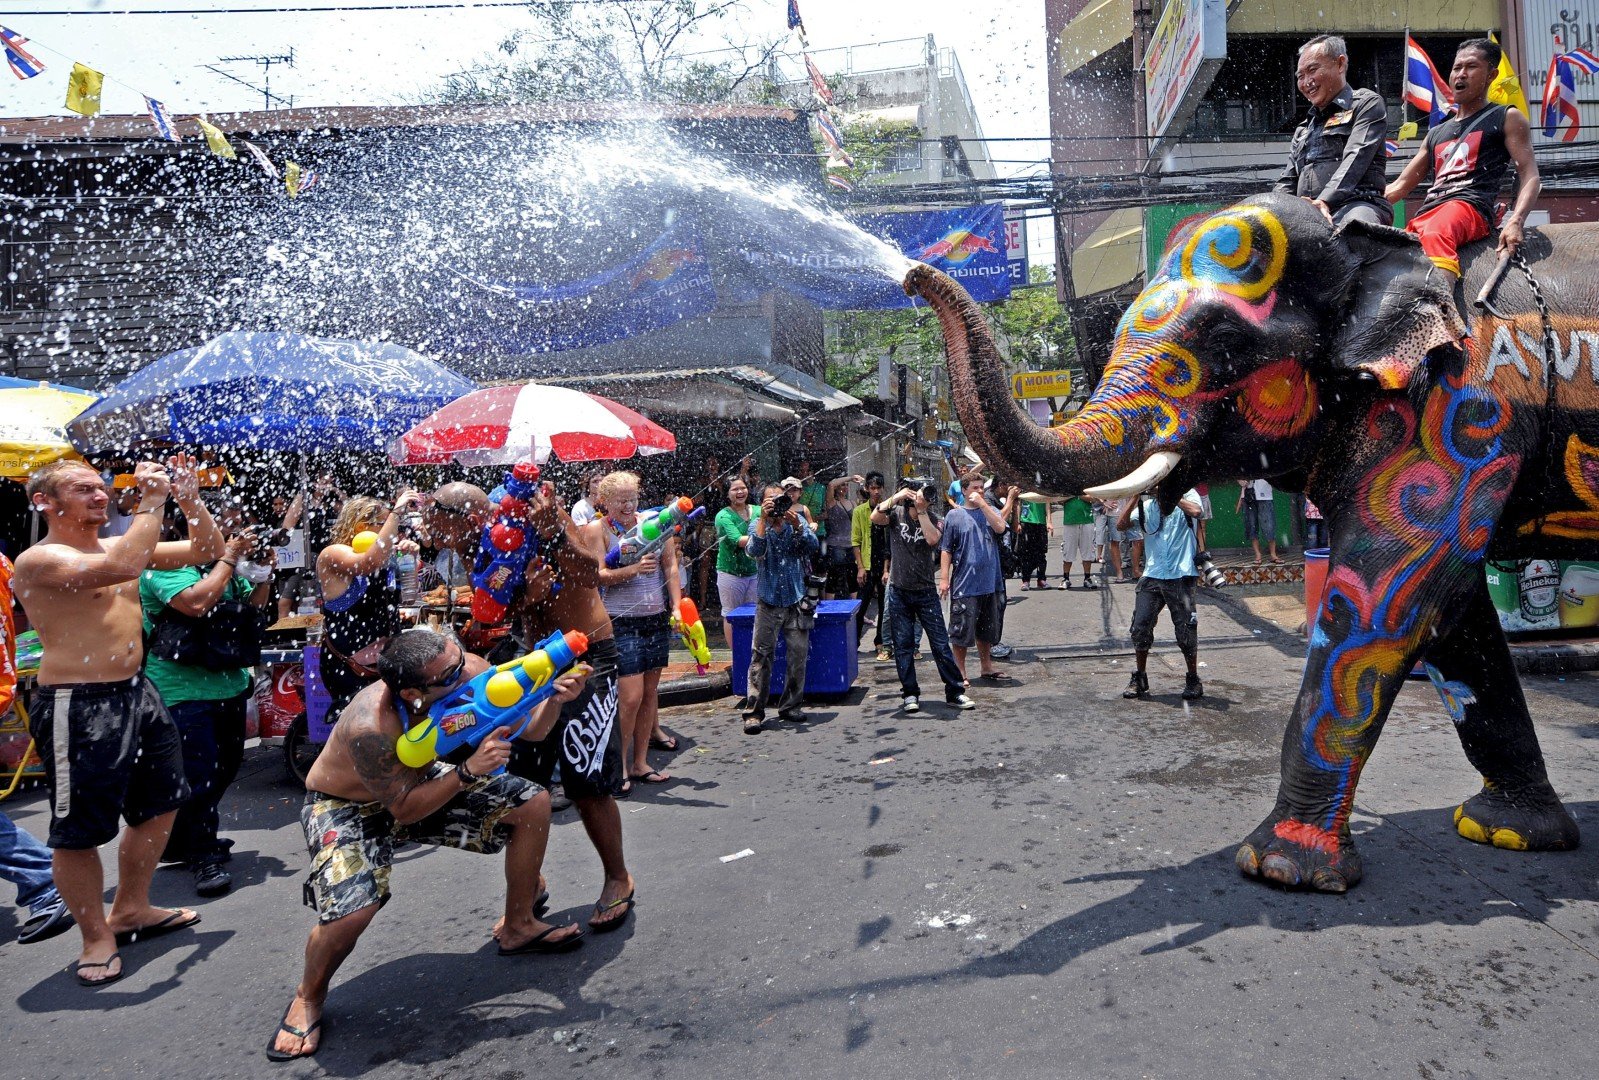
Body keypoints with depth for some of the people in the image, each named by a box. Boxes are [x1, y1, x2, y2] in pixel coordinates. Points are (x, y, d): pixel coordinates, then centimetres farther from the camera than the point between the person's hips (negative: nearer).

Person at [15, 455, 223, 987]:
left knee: (160, 804, 19)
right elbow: (122, 567, -32)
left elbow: (206, 550, 13)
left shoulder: (118, 545, 11)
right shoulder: (40, 560, -14)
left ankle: (131, 909, 37)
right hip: (78, 707, -9)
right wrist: (152, 501, -24)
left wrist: (190, 500, -3)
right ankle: (98, 938, 18)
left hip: (135, 693, 9)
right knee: (79, 831, 1)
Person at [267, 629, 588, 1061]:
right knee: (351, 909, -29)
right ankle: (309, 997, 7)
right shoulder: (369, 728, -39)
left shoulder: (471, 672, -26)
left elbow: (526, 731, -12)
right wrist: (469, 771, -39)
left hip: (420, 779, 6)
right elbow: (404, 809, -28)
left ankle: (518, 927, 16)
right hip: (346, 806, -6)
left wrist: (554, 699, -32)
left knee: (532, 802, -5)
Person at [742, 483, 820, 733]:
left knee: (799, 655, 4)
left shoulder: (797, 521, 5)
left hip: (796, 600, 3)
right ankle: (754, 711, -2)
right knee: (761, 656, -6)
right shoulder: (758, 525, 0)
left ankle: (790, 706, 17)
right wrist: (764, 518, -27)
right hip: (768, 602, -2)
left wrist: (796, 525, -24)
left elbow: (813, 548, -10)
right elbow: (754, 550, -20)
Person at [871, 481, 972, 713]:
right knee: (903, 646, 6)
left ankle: (955, 692, 10)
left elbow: (932, 539, -23)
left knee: (941, 643, 1)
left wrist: (921, 510, -19)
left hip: (926, 591, 0)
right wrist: (896, 497, -20)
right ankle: (910, 694, 16)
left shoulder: (934, 520, -2)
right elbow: (875, 517, -20)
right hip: (899, 591, 1)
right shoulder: (896, 514, -1)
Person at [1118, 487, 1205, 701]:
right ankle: (1140, 679, 17)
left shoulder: (1187, 496, 3)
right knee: (1140, 627, 2)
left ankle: (1193, 680, 17)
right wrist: (1135, 496, -4)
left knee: (1186, 630, 0)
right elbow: (1122, 523, 1)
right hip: (1152, 576, 4)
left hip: (1181, 577, -4)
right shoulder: (1146, 506, 13)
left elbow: (1195, 511, -20)